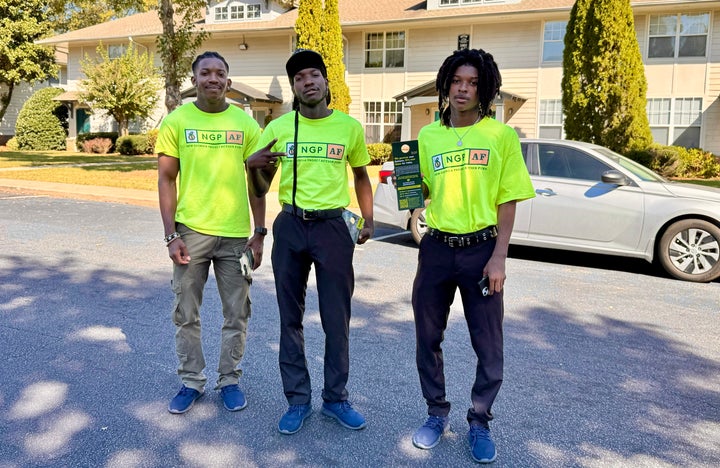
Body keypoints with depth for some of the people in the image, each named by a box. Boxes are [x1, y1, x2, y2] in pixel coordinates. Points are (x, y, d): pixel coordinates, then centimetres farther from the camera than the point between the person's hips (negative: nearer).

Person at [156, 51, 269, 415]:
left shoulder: (245, 123, 3)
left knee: (236, 314, 9)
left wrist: (259, 232, 0)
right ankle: (191, 381, 27)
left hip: (236, 234, 1)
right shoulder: (176, 120, 1)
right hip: (191, 231, 0)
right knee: (186, 314, 9)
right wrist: (171, 234, -7)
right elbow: (166, 179, 0)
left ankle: (229, 379, 27)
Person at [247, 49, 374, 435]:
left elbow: (361, 175, 15)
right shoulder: (278, 128, 2)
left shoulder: (349, 127, 1)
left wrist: (368, 218, 4)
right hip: (290, 226, 2)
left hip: (333, 226, -1)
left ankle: (335, 398, 24)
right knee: (291, 318, 9)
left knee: (337, 319, 5)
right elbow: (261, 189, 7)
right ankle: (298, 399, 24)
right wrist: (253, 166, -14)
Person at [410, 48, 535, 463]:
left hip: (481, 248, -2)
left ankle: (480, 422, 27)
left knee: (488, 344, 5)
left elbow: (508, 201, -4)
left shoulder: (501, 136, -2)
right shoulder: (428, 136, 5)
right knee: (428, 337, 11)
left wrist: (499, 257, -11)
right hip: (437, 247, 3)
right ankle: (437, 413, 32)